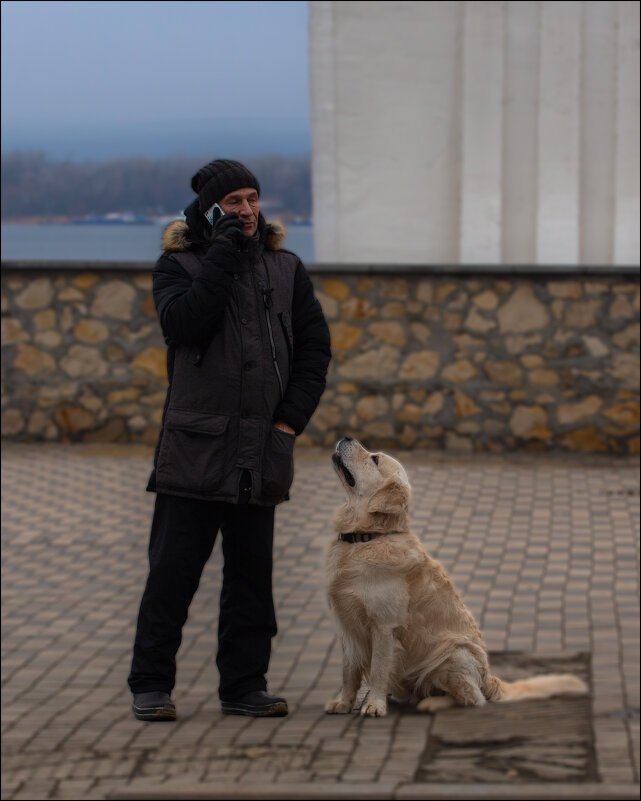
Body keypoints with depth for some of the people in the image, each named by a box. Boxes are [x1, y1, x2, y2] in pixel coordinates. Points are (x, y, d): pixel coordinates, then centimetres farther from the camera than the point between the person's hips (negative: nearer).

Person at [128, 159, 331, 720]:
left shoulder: (285, 268, 11)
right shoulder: (179, 264, 2)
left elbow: (315, 347, 11)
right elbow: (184, 324, -18)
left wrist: (291, 417, 0)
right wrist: (222, 256, -16)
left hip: (262, 451, 3)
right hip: (195, 446, -3)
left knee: (252, 574, 8)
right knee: (174, 569, -2)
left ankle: (244, 685, 15)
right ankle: (151, 685, 6)